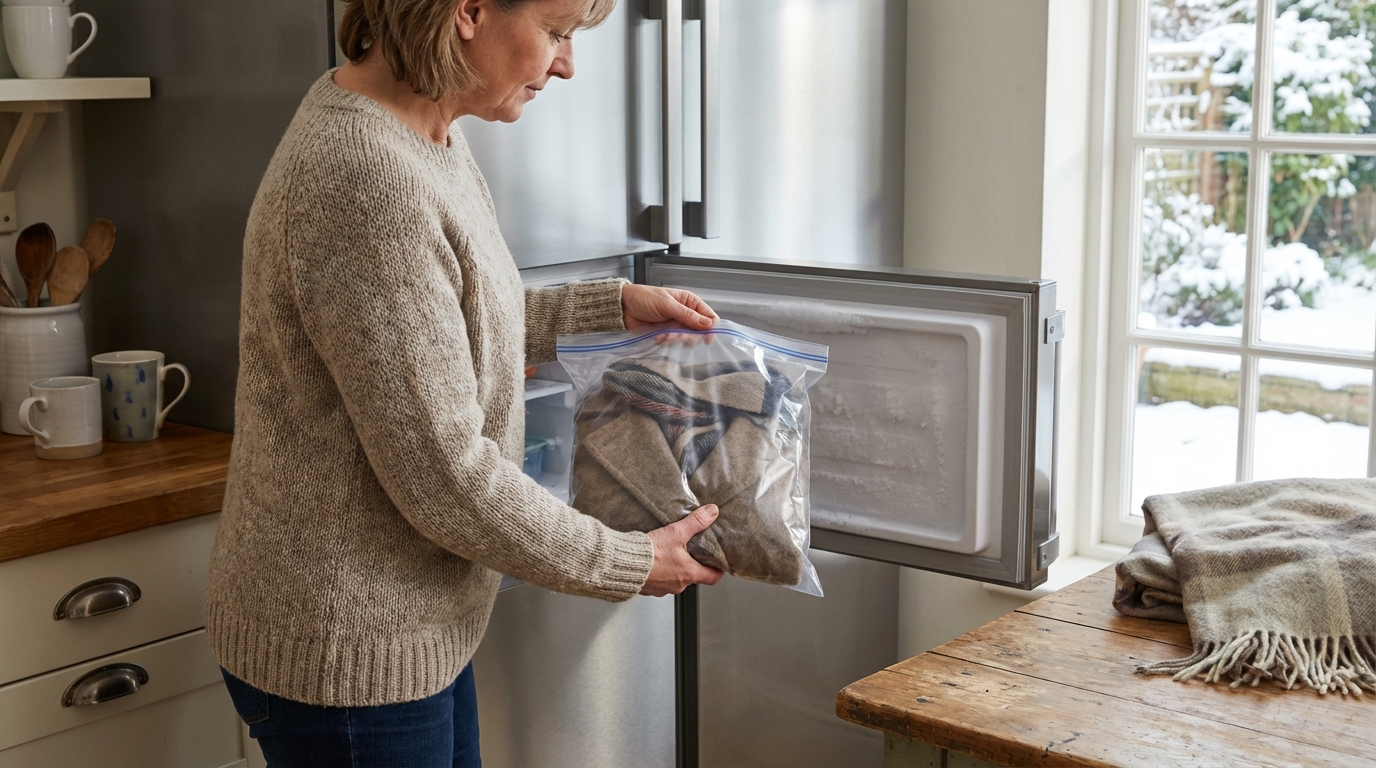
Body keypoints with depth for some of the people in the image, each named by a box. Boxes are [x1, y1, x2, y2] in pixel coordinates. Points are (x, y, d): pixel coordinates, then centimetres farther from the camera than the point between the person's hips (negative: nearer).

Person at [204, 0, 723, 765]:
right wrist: (629, 564, -13)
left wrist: (611, 306, 12)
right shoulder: (368, 182, -28)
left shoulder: (426, 132, 3)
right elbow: (443, 476, -25)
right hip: (346, 656, -9)